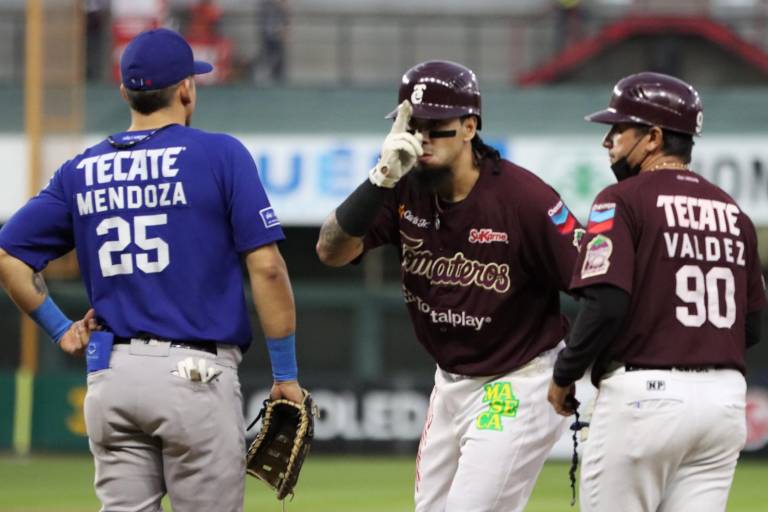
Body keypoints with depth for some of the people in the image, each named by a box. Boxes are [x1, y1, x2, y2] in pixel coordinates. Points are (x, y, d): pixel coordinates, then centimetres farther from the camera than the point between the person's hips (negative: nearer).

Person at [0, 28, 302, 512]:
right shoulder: (221, 155, -3)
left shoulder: (82, 171, 10)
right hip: (196, 374, -4)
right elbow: (266, 267, -7)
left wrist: (59, 328, 14)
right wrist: (286, 375, -3)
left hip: (110, 376, 4)